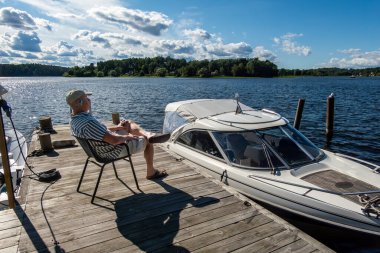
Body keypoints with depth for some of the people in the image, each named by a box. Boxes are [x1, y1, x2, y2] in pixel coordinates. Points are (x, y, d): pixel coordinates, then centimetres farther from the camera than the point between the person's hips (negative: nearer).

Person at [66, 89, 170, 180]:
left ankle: (148, 134, -4)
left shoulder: (74, 120, -4)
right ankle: (151, 172, 26)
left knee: (129, 123, 20)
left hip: (102, 148, 10)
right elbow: (114, 140, -38)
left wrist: (116, 127, 8)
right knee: (147, 142, 10)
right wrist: (127, 137, -16)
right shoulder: (88, 122, -37)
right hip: (116, 151, -10)